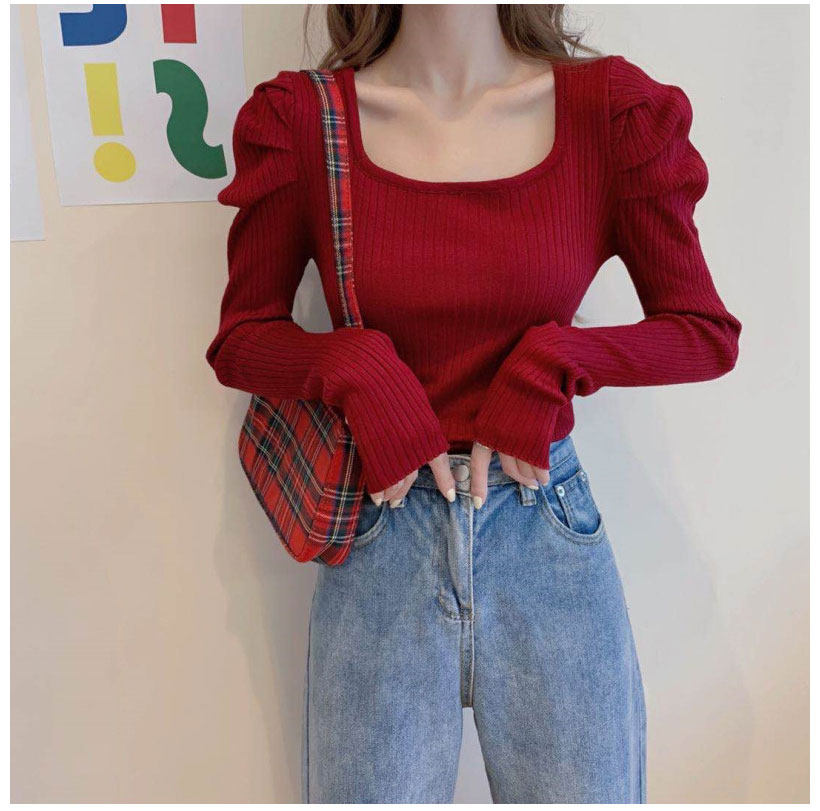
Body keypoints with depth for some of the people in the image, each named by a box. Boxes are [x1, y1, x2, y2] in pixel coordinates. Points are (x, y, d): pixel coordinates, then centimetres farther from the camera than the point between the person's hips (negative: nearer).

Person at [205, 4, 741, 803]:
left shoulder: (611, 108, -1)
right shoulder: (301, 119, -1)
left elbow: (709, 334, 2)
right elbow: (238, 341, 4)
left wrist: (550, 361, -13)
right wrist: (358, 366, -14)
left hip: (546, 530, 1)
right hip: (383, 527, 0)